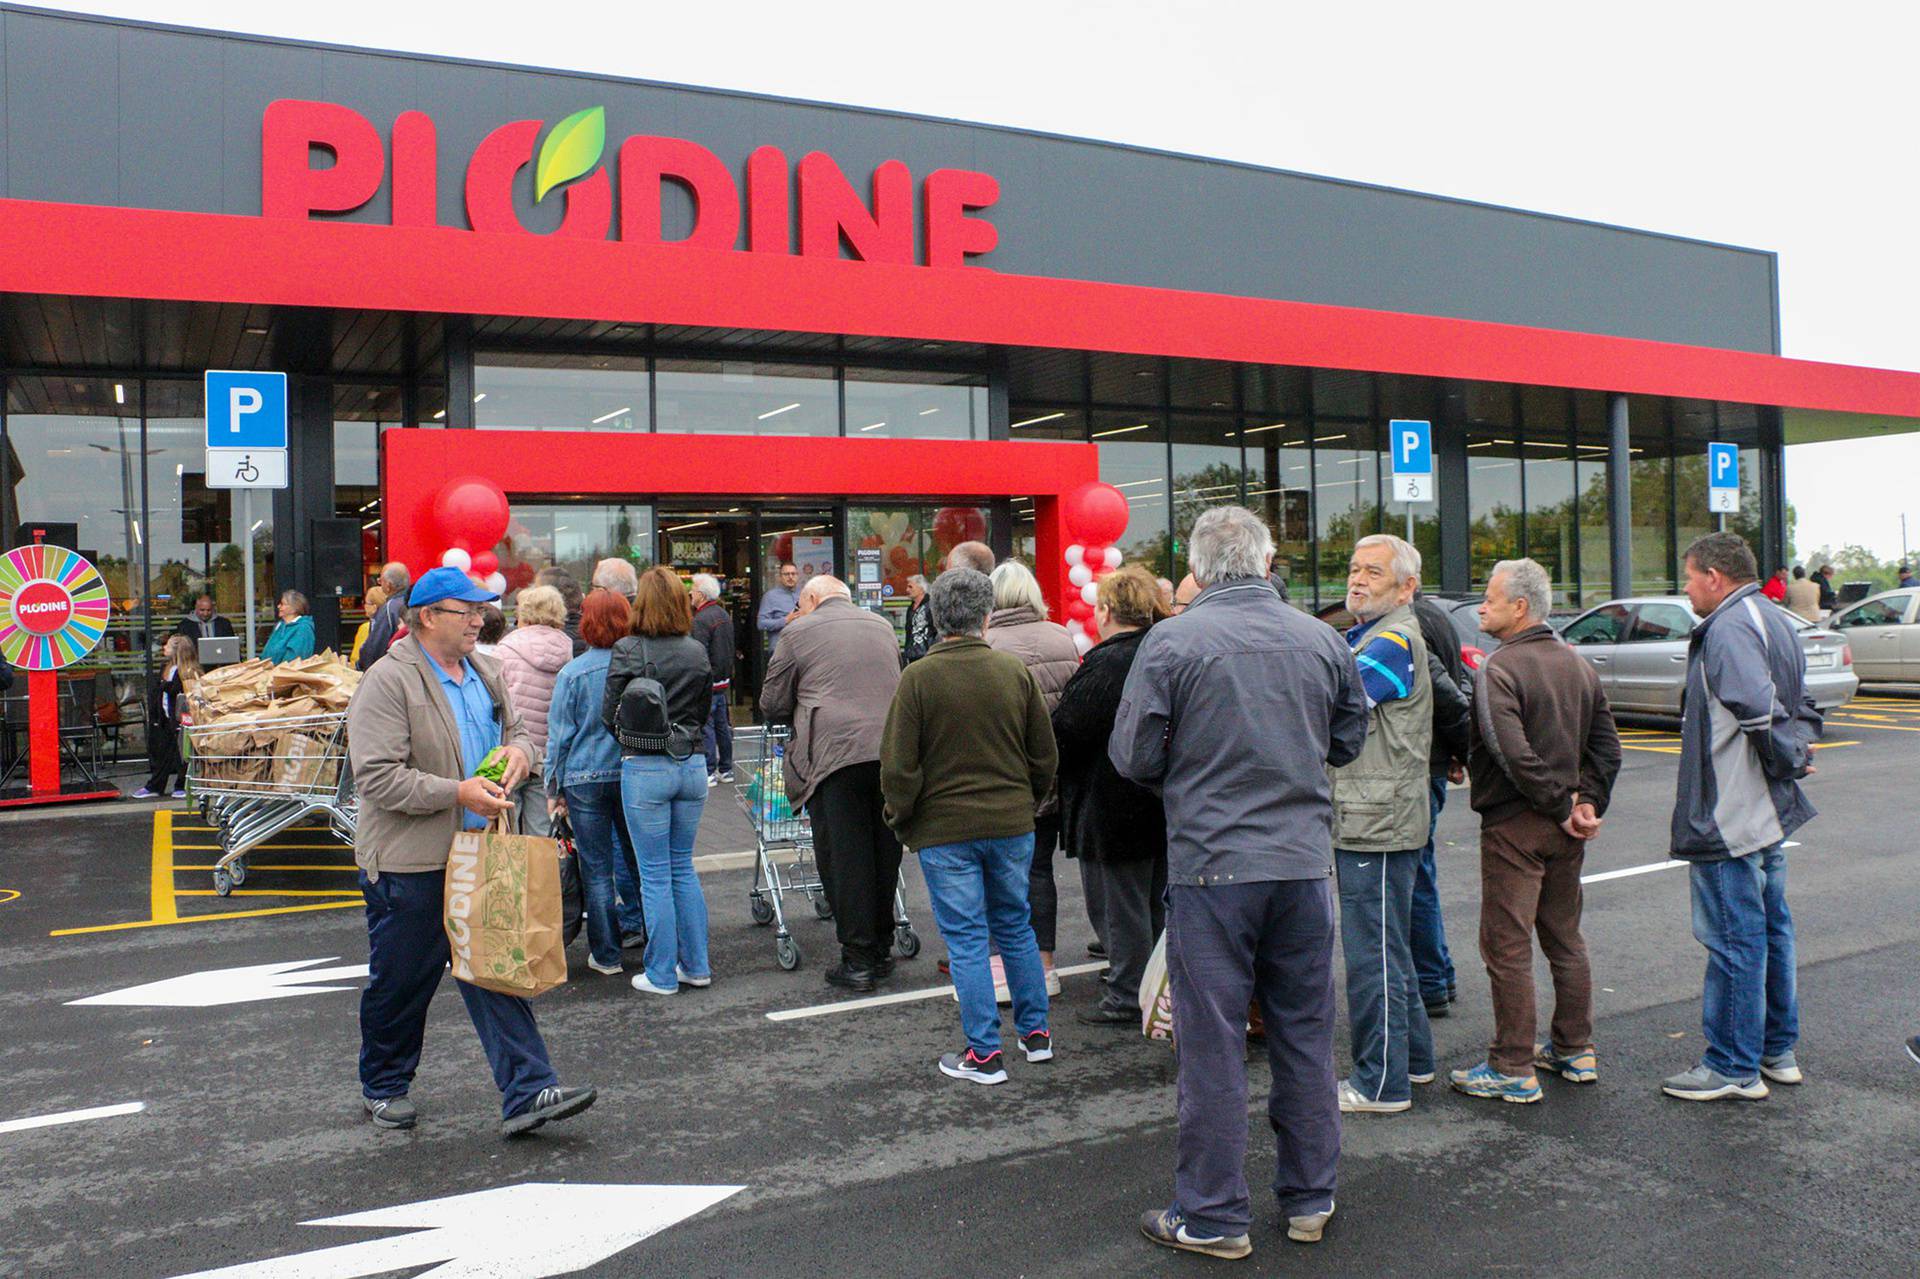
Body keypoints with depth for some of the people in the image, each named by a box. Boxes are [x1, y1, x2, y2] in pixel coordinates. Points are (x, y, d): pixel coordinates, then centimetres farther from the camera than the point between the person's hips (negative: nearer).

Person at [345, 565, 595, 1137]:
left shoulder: (483, 671, 10)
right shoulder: (388, 681, -14)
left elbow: (514, 728, 24)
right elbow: (377, 777, -20)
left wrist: (518, 750, 0)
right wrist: (458, 793, -23)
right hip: (409, 863, -6)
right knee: (399, 982, 11)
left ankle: (527, 1092, 3)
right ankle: (383, 1089, 32)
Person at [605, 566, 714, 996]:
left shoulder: (628, 650, -10)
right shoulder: (697, 653, 2)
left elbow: (609, 714, -4)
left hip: (645, 768, -4)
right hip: (692, 764, 4)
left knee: (655, 875, 4)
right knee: (683, 867, 17)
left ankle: (662, 975, 11)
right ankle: (696, 965, 21)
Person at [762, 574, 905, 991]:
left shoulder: (799, 632, 6)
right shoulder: (883, 625, 20)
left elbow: (772, 705, 9)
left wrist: (800, 710, 28)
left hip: (835, 754, -5)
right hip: (891, 751, 5)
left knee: (843, 858, 1)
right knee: (885, 854, 14)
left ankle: (857, 960, 4)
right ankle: (882, 950, 24)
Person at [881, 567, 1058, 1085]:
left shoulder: (919, 677, -12)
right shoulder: (1015, 671, -1)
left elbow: (898, 766, -10)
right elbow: (1045, 756, 5)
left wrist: (901, 819, 4)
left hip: (945, 830, -4)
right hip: (1012, 825, 4)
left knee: (966, 938, 4)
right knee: (1016, 927, 18)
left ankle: (985, 1053, 9)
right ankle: (1036, 1032, 27)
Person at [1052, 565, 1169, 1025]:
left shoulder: (1105, 664, -21)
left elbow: (1064, 730, -19)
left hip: (1113, 807, -9)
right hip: (1163, 801, 9)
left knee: (1119, 905, 3)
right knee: (1155, 900, 19)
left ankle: (1127, 997, 11)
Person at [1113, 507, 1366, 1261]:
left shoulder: (1172, 641, -10)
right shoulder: (1321, 640, 2)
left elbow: (1133, 756, -6)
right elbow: (1349, 739, 14)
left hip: (1212, 864, -4)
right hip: (1304, 860, 4)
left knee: (1212, 1043, 5)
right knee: (1306, 1034, 15)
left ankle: (1212, 1216, 15)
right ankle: (1310, 1199, 28)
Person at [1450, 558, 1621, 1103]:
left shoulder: (1499, 669, -15)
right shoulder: (1579, 666, 11)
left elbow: (1513, 754, -25)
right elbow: (1607, 746, 10)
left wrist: (1561, 807, -15)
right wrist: (1587, 802, 3)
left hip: (1514, 826, -8)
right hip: (1565, 831, 8)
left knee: (1507, 946, -1)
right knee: (1565, 938, 18)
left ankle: (1513, 1070, 4)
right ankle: (1575, 1052, 28)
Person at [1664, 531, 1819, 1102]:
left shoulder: (1728, 628, -18)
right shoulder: (1776, 623, 15)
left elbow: (1759, 706, -30)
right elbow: (1802, 707, 19)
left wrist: (1787, 756, -16)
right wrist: (1796, 754, 7)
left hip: (1728, 816, -11)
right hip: (1769, 812, 11)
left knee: (1733, 938, -2)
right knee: (1770, 929, 18)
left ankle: (1733, 1067, 7)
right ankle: (1778, 1049, 30)